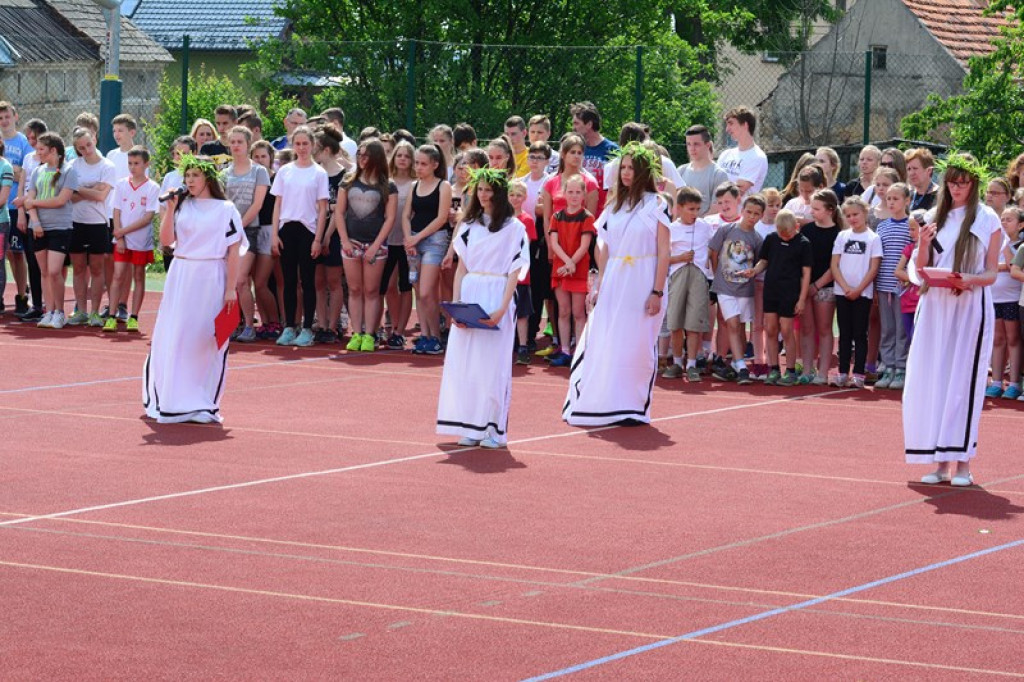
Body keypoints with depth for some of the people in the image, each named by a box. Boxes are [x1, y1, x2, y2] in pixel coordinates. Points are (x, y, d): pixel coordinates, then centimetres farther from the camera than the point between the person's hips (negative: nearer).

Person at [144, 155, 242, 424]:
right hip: (181, 277, 2)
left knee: (207, 342, 0)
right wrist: (170, 209, -9)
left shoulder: (226, 210, 0)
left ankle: (203, 405, 8)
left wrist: (231, 288, -8)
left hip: (211, 279, -2)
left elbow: (233, 252, -3)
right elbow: (166, 240, 0)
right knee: (173, 338, 1)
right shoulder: (182, 207, 8)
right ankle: (170, 400, 10)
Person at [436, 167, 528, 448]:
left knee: (493, 364, -3)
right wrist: (456, 303, -3)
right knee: (465, 361, 2)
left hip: (496, 300, -4)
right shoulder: (468, 226, 11)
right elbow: (461, 267, 10)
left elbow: (514, 272, -6)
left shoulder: (514, 228, -1)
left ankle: (494, 429, 2)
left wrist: (502, 309, -16)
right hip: (469, 296, 4)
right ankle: (471, 427, 7)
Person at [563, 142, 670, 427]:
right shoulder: (615, 205, 12)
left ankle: (632, 407, 7)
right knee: (606, 343, 2)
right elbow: (605, 248, 13)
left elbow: (664, 252, -7)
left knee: (636, 343, -1)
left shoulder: (656, 205, -2)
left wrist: (657, 292, -13)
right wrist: (600, 284, 4)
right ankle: (604, 404, 9)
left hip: (642, 283, -5)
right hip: (614, 283, 5)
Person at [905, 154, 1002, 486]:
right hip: (935, 307, 4)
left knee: (964, 381, -5)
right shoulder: (933, 218, 10)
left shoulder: (988, 220, 1)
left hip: (971, 306, -4)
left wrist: (971, 279, -19)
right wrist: (923, 244, -7)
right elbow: (921, 270, 11)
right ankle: (940, 461, 7)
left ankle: (962, 462, -2)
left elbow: (992, 274, 1)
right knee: (932, 381, 1)